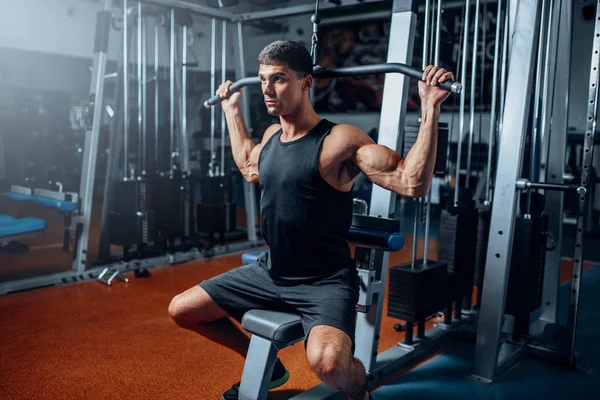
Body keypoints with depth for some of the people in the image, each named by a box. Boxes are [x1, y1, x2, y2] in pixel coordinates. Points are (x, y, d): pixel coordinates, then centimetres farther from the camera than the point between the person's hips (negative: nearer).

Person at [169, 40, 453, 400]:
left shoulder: (339, 141, -18)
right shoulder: (271, 136, 6)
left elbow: (413, 183, -25)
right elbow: (250, 168, 29)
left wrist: (430, 109, -32)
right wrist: (232, 109, 31)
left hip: (325, 283, -8)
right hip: (271, 273, 8)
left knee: (327, 363, -37)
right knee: (181, 309, 13)